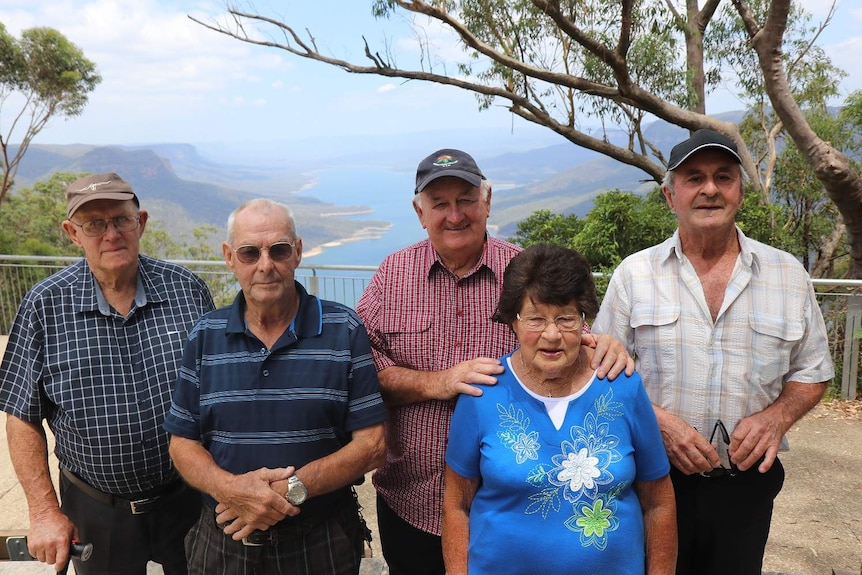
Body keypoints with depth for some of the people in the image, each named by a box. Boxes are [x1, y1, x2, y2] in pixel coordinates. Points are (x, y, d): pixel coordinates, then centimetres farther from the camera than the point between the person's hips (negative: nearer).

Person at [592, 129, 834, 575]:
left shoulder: (789, 274, 3)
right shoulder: (634, 274, -2)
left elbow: (811, 373, 10)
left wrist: (777, 416, -10)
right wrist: (658, 420, -16)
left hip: (746, 484, 2)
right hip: (655, 480, -1)